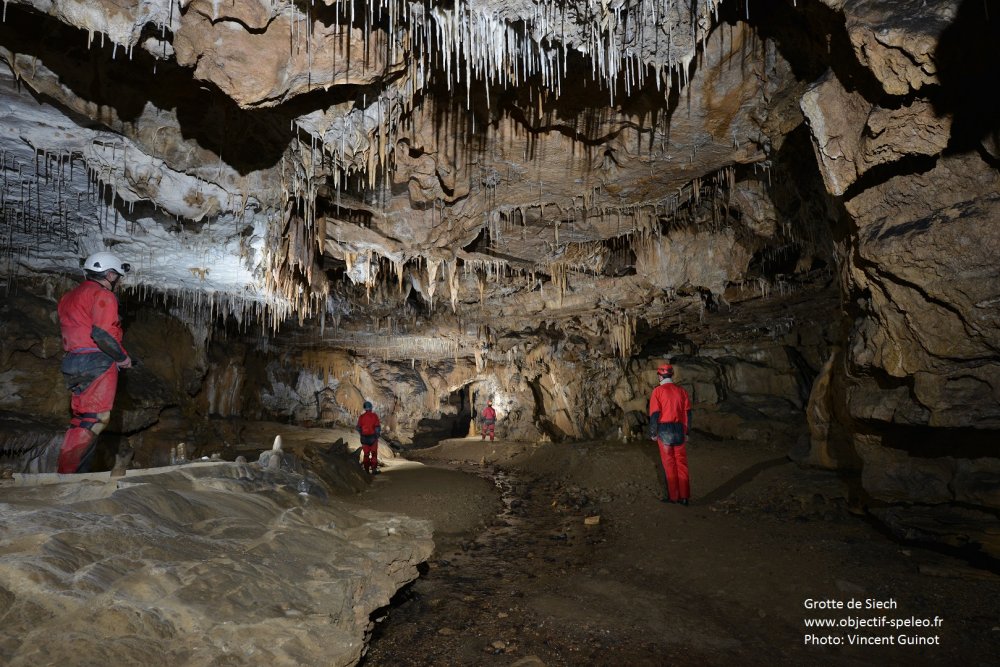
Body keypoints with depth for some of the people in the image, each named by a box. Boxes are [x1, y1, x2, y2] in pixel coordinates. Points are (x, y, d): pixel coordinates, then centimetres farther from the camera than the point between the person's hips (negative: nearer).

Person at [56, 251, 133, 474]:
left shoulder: (69, 296, 23)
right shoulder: (102, 295, -7)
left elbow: (75, 331, 19)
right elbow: (102, 334, -20)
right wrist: (123, 357, -7)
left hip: (74, 362, 10)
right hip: (97, 363, -10)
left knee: (83, 418, 14)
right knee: (93, 420, -11)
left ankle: (80, 474, 17)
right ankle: (68, 474, -14)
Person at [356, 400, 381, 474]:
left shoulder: (361, 417, -3)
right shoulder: (374, 416, -9)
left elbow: (359, 428, 0)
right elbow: (378, 427, -11)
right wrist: (378, 435, 5)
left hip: (364, 438, 2)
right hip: (373, 437, -2)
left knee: (366, 454, 11)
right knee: (374, 454, 6)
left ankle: (366, 470, 12)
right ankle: (374, 469, 1)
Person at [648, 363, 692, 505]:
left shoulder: (658, 391, -8)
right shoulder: (681, 390, 4)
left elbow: (654, 414, -10)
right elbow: (688, 413, 6)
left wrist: (653, 433, 0)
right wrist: (686, 432, 14)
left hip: (664, 430, -3)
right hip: (679, 430, 3)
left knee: (669, 464, 5)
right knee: (681, 464, 10)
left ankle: (673, 496, 11)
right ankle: (684, 496, 14)